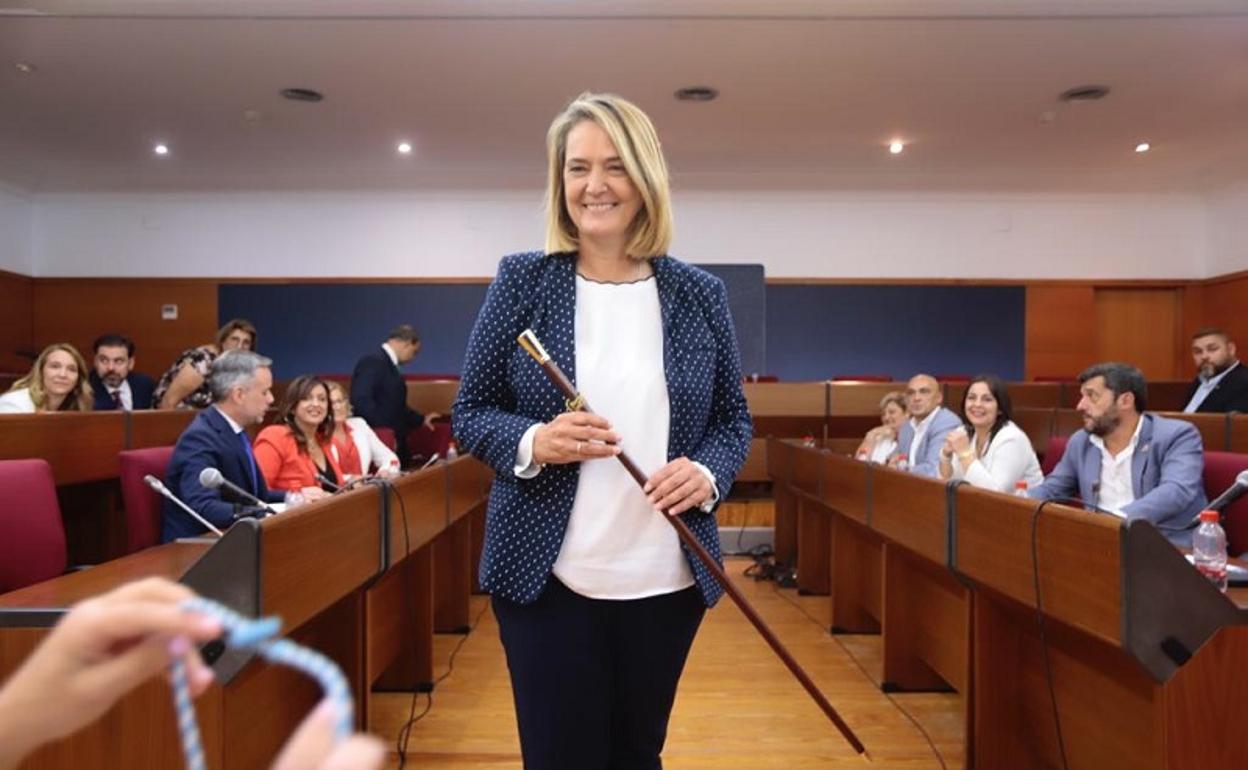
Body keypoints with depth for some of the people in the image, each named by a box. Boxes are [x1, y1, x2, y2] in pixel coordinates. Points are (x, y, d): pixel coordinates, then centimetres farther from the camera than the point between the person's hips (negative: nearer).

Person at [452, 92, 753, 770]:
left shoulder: (699, 294, 2)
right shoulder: (522, 281, -3)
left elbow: (733, 417, 8)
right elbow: (470, 413, 0)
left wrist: (708, 472, -13)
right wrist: (533, 443, -20)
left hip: (667, 580, 2)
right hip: (547, 575, -2)